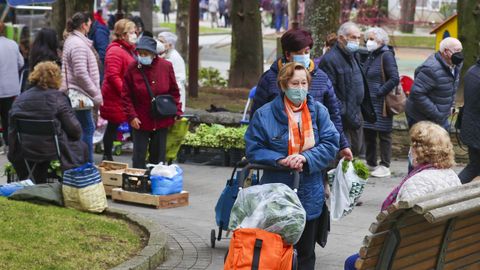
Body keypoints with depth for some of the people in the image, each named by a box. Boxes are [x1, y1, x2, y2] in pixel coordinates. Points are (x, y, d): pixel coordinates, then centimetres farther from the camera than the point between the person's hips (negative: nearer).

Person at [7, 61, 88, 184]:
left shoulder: (20, 99, 0)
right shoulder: (58, 98, -12)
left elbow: (12, 129, 3)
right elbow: (74, 129, -11)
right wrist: (77, 135, 11)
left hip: (25, 152, 5)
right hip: (52, 150, -5)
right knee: (81, 148, 22)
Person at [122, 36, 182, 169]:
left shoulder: (166, 66, -4)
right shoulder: (132, 68, -8)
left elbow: (174, 91, 4)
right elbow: (126, 96, -5)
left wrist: (177, 111, -1)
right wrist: (132, 116, -12)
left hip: (161, 120, 2)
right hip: (140, 120, -2)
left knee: (158, 154, 12)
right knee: (139, 155, 1)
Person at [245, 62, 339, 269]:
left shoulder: (318, 111, 0)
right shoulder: (265, 114, -7)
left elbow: (331, 143, -4)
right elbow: (253, 150, -5)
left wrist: (306, 157, -20)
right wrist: (280, 160, -19)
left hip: (310, 196, 2)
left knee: (306, 251, 13)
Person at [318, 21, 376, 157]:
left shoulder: (353, 55, 14)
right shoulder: (330, 59, -17)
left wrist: (367, 109, 17)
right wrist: (343, 114, -23)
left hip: (356, 114, 9)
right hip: (343, 119, -9)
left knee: (357, 150, 16)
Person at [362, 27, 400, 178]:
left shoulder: (386, 55, -10)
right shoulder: (370, 56, 13)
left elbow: (394, 79, -18)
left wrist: (379, 92, -16)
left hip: (381, 103, -8)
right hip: (368, 102, 8)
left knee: (383, 134, -1)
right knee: (368, 133, 12)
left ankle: (385, 167, 5)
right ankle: (370, 164, 23)